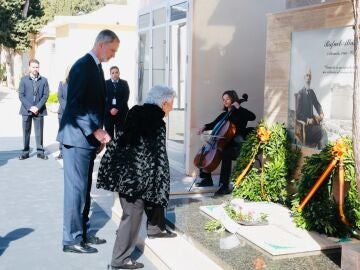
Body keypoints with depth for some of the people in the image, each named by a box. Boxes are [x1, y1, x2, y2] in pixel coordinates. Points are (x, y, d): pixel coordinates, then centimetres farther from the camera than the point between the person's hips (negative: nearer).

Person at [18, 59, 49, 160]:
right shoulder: (24, 80, 4)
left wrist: (37, 107, -11)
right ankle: (25, 152, 13)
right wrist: (30, 107, -11)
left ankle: (40, 152, 10)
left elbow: (46, 95, 0)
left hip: (39, 110, 0)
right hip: (26, 110, 0)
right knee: (26, 132, 5)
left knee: (39, 132, 2)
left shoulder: (44, 80, 5)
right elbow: (21, 95, -1)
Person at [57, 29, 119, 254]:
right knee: (76, 188, -2)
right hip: (78, 137, -9)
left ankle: (83, 233, 24)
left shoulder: (96, 67, 15)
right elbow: (75, 104, -21)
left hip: (88, 137, 9)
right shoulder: (83, 66, -14)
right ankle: (72, 239, 7)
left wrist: (98, 133, 12)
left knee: (84, 188, 14)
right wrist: (95, 131, -22)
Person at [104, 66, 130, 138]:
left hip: (121, 112, 0)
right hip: (108, 112, 0)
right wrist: (110, 109, -13)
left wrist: (117, 109, -11)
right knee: (109, 134, 0)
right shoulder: (105, 83, 7)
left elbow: (126, 98, -1)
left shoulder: (124, 83, 8)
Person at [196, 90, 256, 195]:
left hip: (236, 145, -8)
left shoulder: (240, 113, -3)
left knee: (225, 154, -36)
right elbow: (214, 124, 21)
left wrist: (239, 108, -20)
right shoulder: (224, 114, 15)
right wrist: (205, 127, 1)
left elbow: (252, 117, -21)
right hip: (223, 143, 8)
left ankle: (224, 186, -35)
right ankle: (207, 179, 11)